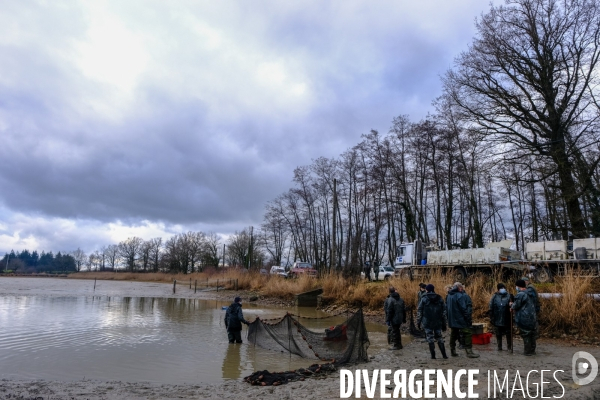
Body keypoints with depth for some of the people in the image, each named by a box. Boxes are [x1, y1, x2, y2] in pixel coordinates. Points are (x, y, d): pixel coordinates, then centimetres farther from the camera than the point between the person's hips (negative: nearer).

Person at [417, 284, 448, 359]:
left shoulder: (424, 299, -5)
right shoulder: (440, 298, 4)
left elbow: (419, 311, -5)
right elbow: (444, 312, 7)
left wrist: (418, 322, 3)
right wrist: (444, 324, 12)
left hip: (427, 322, -3)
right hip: (438, 322, 3)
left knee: (430, 338, 4)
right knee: (439, 338, 15)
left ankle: (433, 355, 5)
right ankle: (444, 355, 15)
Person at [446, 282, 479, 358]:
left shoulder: (449, 295, 9)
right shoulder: (460, 296, -18)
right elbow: (463, 309, -20)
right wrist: (469, 318, -13)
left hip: (452, 320, 9)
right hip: (460, 320, -8)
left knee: (453, 335, 15)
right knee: (468, 334, 0)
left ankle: (453, 351, 19)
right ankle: (469, 352, 0)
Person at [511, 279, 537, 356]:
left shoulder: (520, 294, -17)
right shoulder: (530, 294, 12)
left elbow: (516, 306, -15)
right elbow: (534, 305, 19)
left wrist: (511, 305, 6)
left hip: (524, 319, -8)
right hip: (532, 318, 8)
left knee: (525, 335, 1)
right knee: (532, 335, 16)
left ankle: (527, 351, 7)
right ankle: (532, 350, 25)